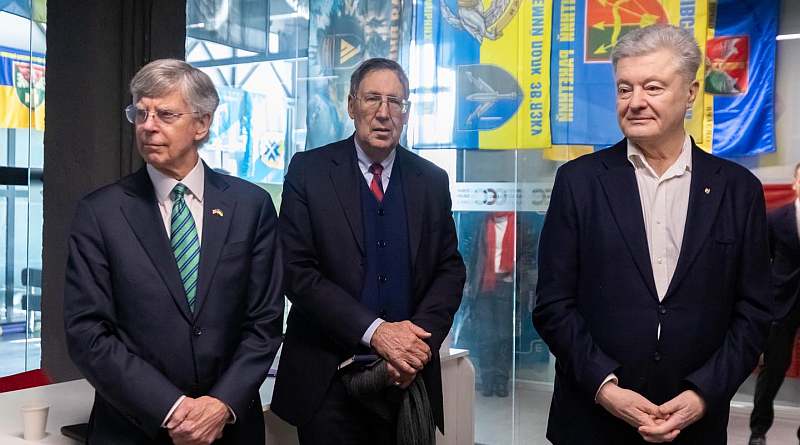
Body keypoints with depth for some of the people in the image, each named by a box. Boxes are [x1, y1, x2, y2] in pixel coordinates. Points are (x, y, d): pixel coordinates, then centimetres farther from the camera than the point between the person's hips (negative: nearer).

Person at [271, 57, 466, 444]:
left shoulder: (432, 180, 5)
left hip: (409, 377, 3)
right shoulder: (309, 170, -4)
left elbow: (450, 268, 5)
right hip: (327, 379, -2)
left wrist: (422, 339, -12)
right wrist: (374, 332, -18)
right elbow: (297, 270, -10)